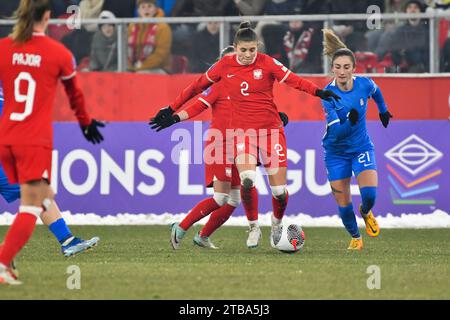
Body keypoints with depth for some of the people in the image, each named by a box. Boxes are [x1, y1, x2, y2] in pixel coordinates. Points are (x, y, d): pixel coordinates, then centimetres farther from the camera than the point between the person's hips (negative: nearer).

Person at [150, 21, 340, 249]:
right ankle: (253, 227, -3)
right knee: (247, 178, -26)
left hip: (270, 128, 0)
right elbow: (198, 86, 11)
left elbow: (293, 80, -12)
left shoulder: (267, 63, -4)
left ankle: (277, 224, 29)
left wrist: (319, 92, -29)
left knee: (279, 190, -4)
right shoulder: (225, 66, 1)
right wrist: (172, 109, 14)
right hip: (242, 129, 0)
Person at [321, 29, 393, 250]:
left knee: (369, 193, -18)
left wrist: (383, 110, 29)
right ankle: (355, 237, 29)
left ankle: (366, 213, 19)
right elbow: (335, 132, -26)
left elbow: (376, 92, 13)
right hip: (336, 152, -1)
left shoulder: (364, 84, -14)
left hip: (362, 147, 1)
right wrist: (349, 122, -44)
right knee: (343, 203, 1)